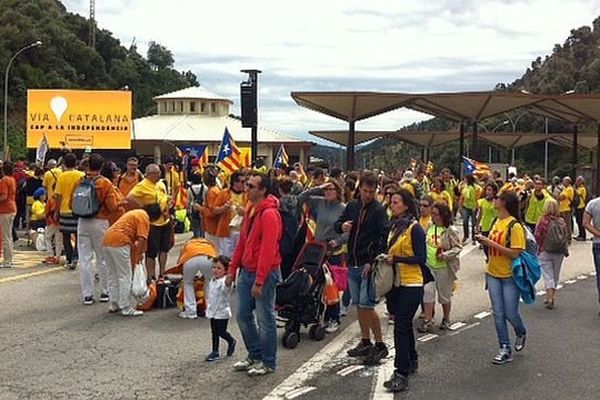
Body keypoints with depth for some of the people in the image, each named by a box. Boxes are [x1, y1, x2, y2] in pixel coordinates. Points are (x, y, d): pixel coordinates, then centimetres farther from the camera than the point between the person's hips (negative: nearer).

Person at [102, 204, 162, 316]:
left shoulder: (135, 213, 27)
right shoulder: (144, 217, -2)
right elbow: (141, 239, -10)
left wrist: (138, 253, 28)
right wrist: (137, 255, 2)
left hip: (106, 240, 9)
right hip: (119, 242, -9)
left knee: (112, 275, 18)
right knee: (125, 277, -1)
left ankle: (113, 304, 25)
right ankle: (126, 309, 3)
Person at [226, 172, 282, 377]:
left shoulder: (269, 214, -18)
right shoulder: (251, 209, 11)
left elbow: (267, 250, -22)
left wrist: (259, 281, -23)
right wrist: (233, 269, 15)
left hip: (265, 274, -9)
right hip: (246, 271, 9)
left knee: (264, 319, 2)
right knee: (242, 315, 14)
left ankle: (268, 363, 15)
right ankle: (255, 355, 29)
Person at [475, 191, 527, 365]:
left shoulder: (515, 226, -17)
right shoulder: (497, 222, 6)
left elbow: (515, 253, -22)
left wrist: (491, 243, -23)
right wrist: (484, 241, 4)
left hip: (510, 276, -7)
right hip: (493, 274, 7)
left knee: (510, 313, 2)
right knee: (498, 314, 5)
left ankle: (521, 333, 34)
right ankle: (505, 349, 14)